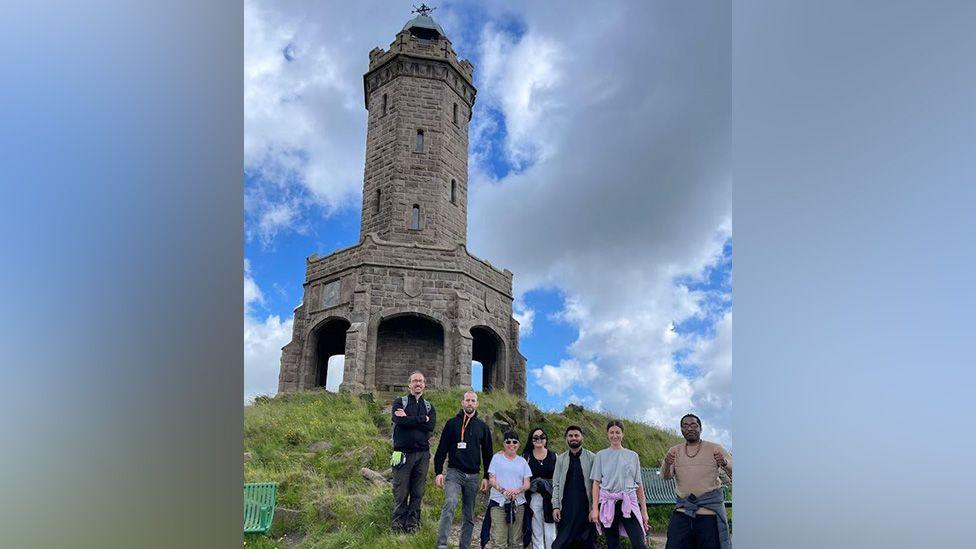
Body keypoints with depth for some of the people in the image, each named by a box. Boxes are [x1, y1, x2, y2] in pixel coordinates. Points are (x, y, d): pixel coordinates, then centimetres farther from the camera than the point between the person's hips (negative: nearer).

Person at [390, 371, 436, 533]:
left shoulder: (429, 407, 14)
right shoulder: (399, 402, 6)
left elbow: (430, 426, -5)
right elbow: (400, 421, -13)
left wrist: (409, 419, -9)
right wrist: (422, 419, -7)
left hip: (422, 454, 3)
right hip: (403, 453, -3)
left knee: (418, 492, 5)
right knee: (401, 491, -1)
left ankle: (413, 523, 15)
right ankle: (398, 524, 10)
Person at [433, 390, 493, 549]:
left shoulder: (482, 427, 10)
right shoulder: (452, 423, 3)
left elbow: (487, 454, 13)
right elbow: (441, 449, 2)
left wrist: (486, 477, 7)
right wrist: (438, 472, -5)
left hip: (473, 476, 3)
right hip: (454, 473, -3)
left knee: (469, 516, 8)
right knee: (450, 504, -26)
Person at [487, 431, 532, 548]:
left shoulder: (522, 461, 14)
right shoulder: (497, 458, 8)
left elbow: (527, 484, 9)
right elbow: (491, 480, 2)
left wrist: (517, 490, -12)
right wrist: (503, 490, -15)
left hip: (518, 503, 2)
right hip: (498, 502, -2)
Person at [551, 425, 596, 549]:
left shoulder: (591, 458, 1)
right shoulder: (561, 459, 9)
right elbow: (556, 484, 8)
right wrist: (555, 506, -1)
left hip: (586, 507, -2)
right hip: (566, 508, 2)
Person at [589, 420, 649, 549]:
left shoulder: (632, 455, 10)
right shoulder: (601, 455, 8)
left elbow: (639, 484, 11)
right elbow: (596, 483, 4)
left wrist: (644, 510, 6)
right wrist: (595, 508, -5)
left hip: (628, 502, 0)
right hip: (607, 503, 0)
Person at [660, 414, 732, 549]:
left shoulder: (715, 449, 5)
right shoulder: (674, 451, 11)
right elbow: (665, 476, -2)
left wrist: (725, 463, -23)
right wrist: (667, 464, -25)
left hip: (710, 512, -2)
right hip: (682, 512, 2)